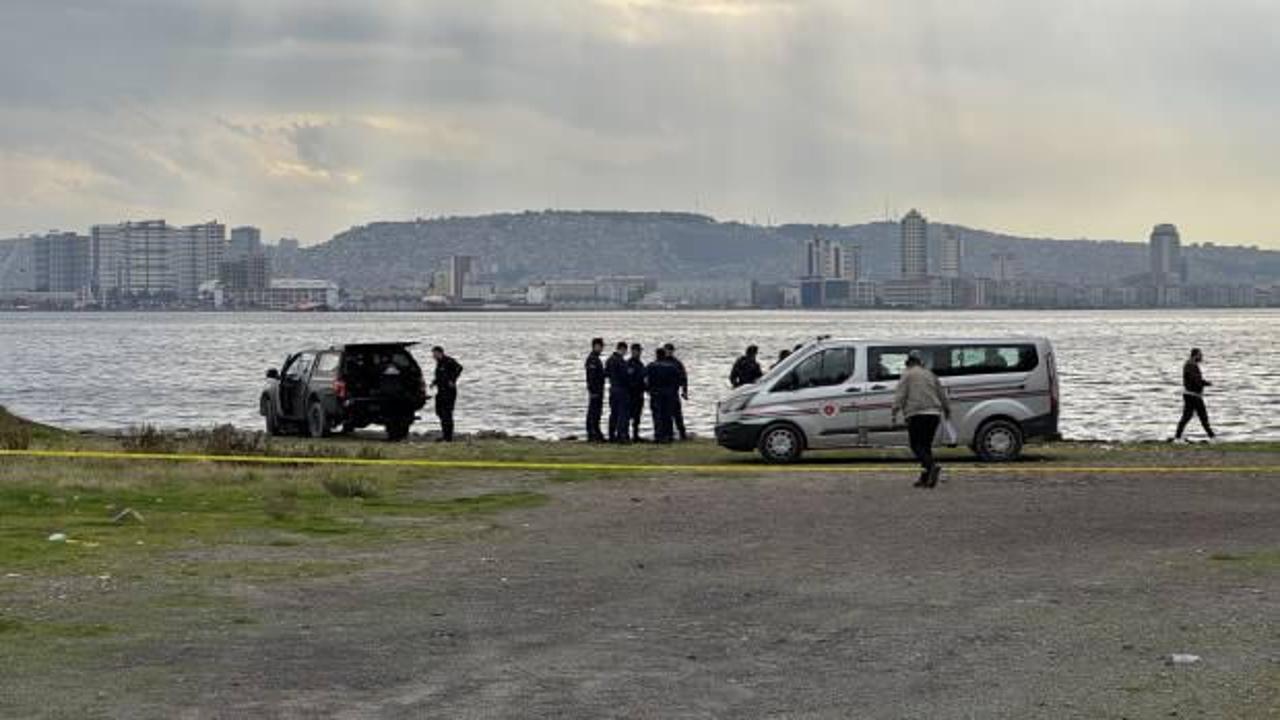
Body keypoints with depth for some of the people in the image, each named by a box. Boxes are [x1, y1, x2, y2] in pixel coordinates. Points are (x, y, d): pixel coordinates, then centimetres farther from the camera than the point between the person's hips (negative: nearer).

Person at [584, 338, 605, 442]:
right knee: (593, 412, -8)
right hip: (595, 391, -10)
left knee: (597, 412, 13)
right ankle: (592, 435, -7)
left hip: (598, 390, 10)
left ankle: (596, 434, 17)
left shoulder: (596, 359, 18)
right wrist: (593, 391, -24)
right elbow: (591, 376, -21)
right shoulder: (592, 359, -15)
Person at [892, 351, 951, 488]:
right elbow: (942, 394, 26)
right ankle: (925, 478, 7)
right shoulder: (930, 375, 19)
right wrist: (947, 410, 39)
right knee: (926, 446, 12)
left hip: (916, 415, -6)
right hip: (933, 413, 6)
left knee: (917, 446, -6)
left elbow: (900, 394, -8)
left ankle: (932, 466, -30)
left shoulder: (907, 374, 3)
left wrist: (895, 411, -13)